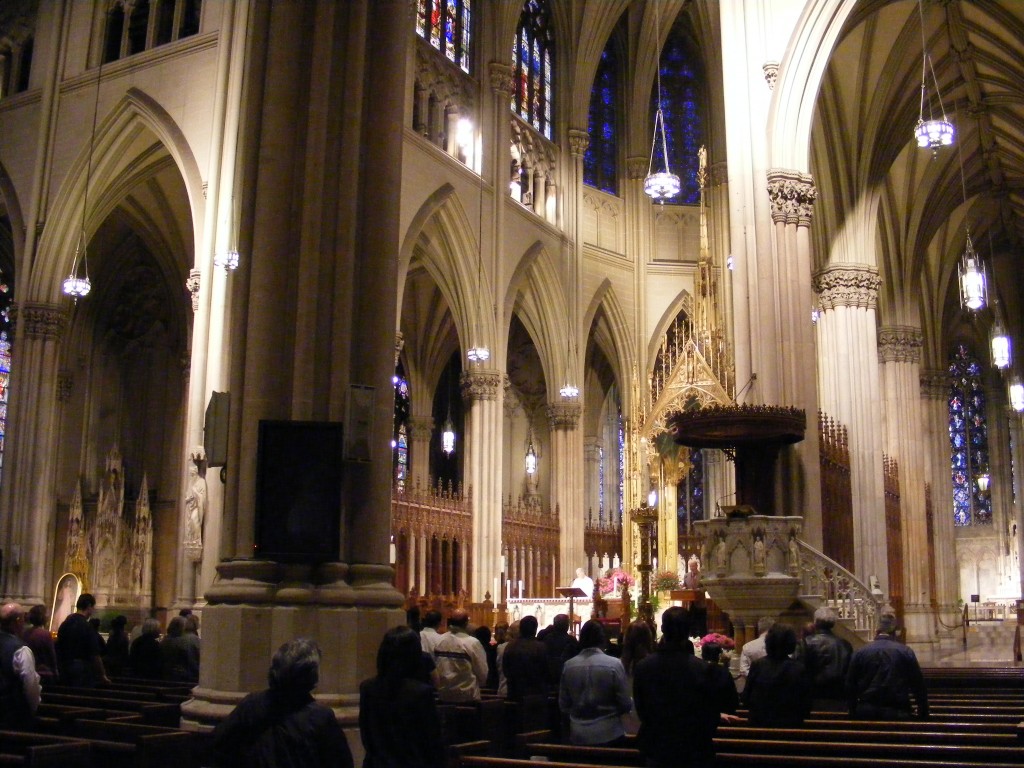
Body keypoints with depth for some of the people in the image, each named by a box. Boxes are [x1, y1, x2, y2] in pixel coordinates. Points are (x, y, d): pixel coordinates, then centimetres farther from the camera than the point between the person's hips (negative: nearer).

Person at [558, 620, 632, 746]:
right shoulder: (614, 664, -13)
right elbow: (626, 704, -9)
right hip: (609, 735, -3)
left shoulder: (569, 665, -4)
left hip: (578, 736, 3)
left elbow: (563, 705, 4)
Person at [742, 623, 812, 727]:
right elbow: (806, 704, -4)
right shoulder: (800, 669, -10)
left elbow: (745, 699, -1)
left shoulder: (757, 665, -8)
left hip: (759, 723, 1)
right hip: (790, 725, -1)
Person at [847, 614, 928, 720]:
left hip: (866, 713, 1)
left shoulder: (859, 652, 1)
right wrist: (923, 714, 11)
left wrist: (853, 712, 16)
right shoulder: (906, 652, -2)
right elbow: (919, 685, 2)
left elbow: (850, 686, 5)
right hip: (897, 713, -1)